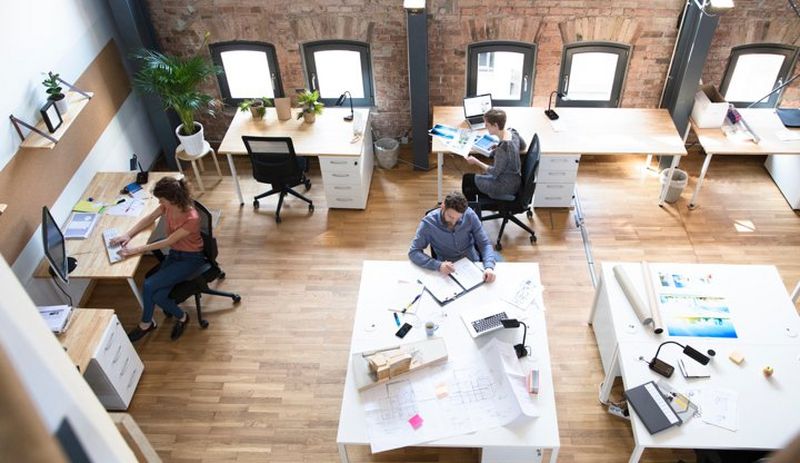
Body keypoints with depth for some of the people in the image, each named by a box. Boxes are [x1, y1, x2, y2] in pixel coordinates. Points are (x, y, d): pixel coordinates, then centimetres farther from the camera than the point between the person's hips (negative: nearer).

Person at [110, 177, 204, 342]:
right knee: (157, 296, -15)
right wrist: (128, 235, -6)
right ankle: (180, 316, 12)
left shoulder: (192, 218, -31)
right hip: (174, 253, 7)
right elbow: (149, 219, 6)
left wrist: (137, 250, -24)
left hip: (190, 258, -6)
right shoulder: (168, 206, -10)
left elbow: (168, 242, -26)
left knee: (149, 286, -18)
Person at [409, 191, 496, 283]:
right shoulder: (428, 223, -15)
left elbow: (485, 244, -6)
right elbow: (413, 252, -15)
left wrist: (489, 267, -26)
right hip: (447, 271, -1)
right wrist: (438, 265, -31)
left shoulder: (470, 215, -11)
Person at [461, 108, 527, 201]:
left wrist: (476, 162, -13)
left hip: (506, 186, -9)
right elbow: (523, 146, 16)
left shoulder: (502, 148, -33)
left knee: (467, 179, 8)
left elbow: (495, 172, -22)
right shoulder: (513, 133, -7)